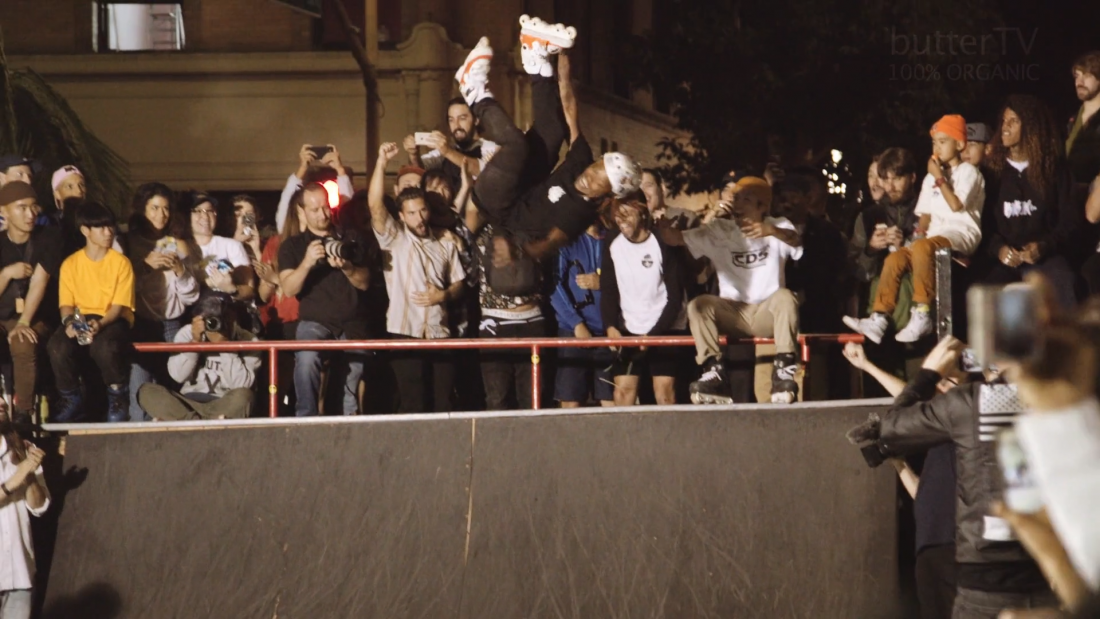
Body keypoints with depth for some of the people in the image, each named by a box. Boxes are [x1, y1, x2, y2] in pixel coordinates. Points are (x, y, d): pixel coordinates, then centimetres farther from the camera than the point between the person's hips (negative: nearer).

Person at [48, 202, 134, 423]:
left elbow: (119, 305, -6)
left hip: (114, 320, -2)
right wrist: (69, 322, -20)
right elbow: (66, 303, 4)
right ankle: (70, 402, -6)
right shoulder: (70, 264, 6)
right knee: (57, 347, -32)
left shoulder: (121, 262, 0)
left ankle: (118, 398, -8)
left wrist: (100, 324, -25)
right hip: (81, 319, 2)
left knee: (104, 346, -39)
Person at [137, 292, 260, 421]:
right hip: (189, 403, 3)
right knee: (147, 391, -22)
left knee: (243, 396, -36)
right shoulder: (187, 333, 2)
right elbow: (178, 375, -8)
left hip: (227, 406, -3)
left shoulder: (247, 340, -5)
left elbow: (241, 384, -17)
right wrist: (195, 341, -17)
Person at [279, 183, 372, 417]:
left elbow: (364, 283, 3)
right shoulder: (292, 245, 7)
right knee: (306, 358, -32)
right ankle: (305, 420, -22)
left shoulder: (350, 238, 12)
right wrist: (306, 263, -24)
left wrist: (346, 267, -18)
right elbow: (289, 289, -7)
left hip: (353, 324, 3)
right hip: (315, 321, -3)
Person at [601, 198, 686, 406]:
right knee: (624, 387, -6)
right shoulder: (612, 248, 2)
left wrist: (654, 333, -15)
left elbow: (675, 297, -8)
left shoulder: (662, 245, -9)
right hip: (628, 330, 3)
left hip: (665, 330, -3)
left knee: (664, 388, -11)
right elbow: (608, 292, 3)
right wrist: (611, 326, -14)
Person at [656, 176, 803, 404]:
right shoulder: (719, 230, 5)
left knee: (785, 297, -33)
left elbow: (797, 242, -22)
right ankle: (715, 374, -31)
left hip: (767, 313, -2)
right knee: (698, 305, -25)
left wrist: (773, 231, -43)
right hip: (732, 314, 2)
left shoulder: (778, 227, 2)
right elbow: (674, 237, -6)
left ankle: (784, 371, -32)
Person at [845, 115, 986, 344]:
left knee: (922, 247, -36)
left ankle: (922, 315, -37)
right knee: (894, 259, -14)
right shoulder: (932, 177, 23)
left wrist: (939, 178, -6)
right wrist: (920, 231, 0)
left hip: (962, 234, -7)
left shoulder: (968, 172, 3)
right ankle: (879, 319, -20)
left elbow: (956, 205, -13)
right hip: (934, 237, 7)